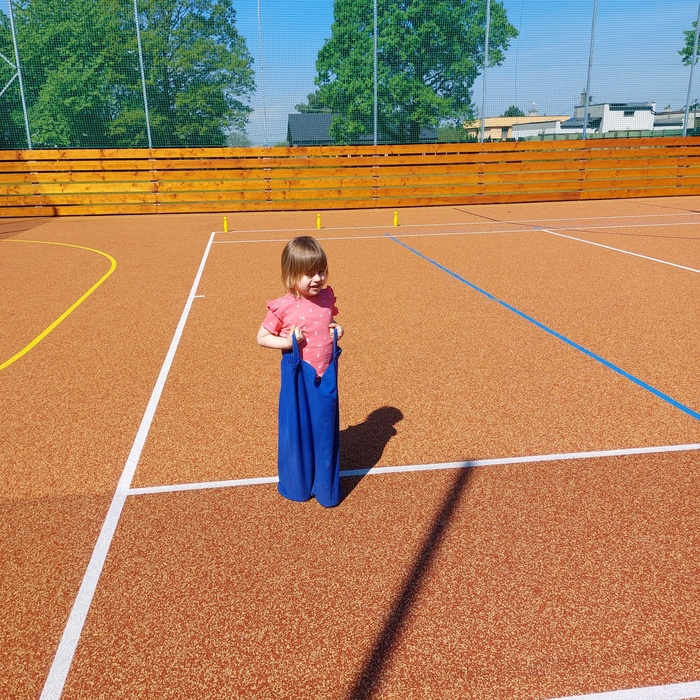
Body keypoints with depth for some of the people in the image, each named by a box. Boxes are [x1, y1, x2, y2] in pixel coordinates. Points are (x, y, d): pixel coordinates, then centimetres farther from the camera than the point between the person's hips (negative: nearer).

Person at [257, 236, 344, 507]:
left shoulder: (327, 297, 0)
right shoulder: (282, 307, -14)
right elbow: (261, 337, -5)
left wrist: (338, 330, -3)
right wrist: (287, 342, -20)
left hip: (326, 375, 4)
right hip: (299, 377, -4)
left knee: (326, 430, 13)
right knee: (297, 429, 9)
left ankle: (325, 487, 30)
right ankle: (297, 485, 30)